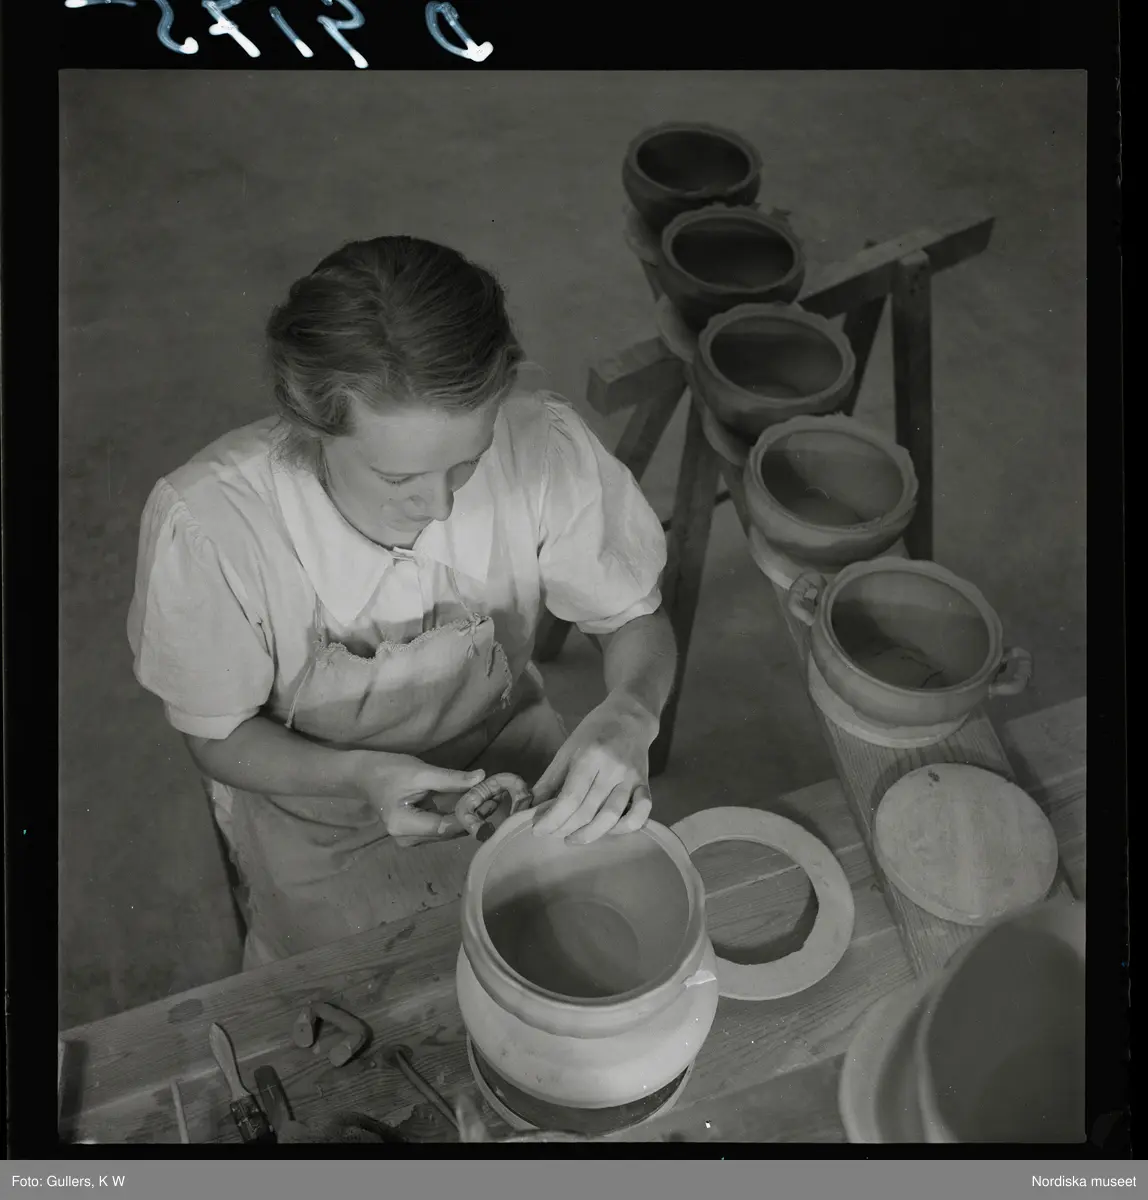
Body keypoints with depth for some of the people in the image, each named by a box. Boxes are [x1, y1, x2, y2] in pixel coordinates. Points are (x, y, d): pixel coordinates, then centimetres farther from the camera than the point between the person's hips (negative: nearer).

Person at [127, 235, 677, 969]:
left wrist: (628, 716, -31)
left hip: (508, 754, 2)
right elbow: (220, 737, -12)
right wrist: (360, 776, -31)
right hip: (318, 805, -1)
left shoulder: (543, 449, -27)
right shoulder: (206, 521, -30)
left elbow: (638, 619, -9)